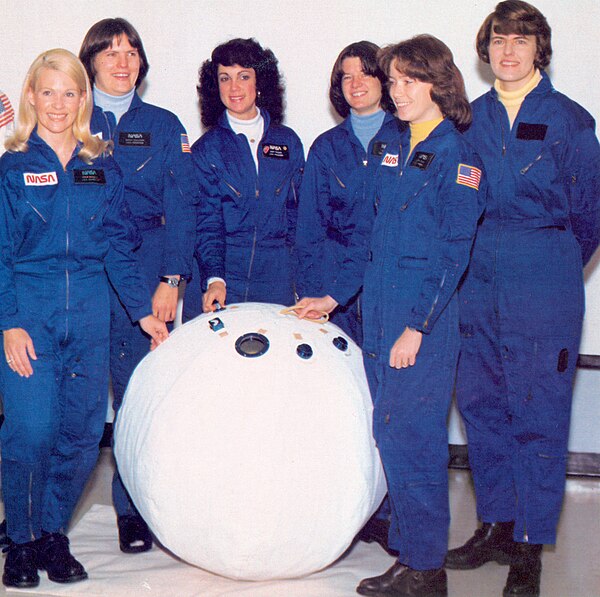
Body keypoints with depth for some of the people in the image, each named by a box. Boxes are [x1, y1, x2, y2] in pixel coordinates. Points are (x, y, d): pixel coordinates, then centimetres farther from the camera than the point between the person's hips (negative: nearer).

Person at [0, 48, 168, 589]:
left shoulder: (102, 169, 11)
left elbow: (118, 248, 12)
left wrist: (143, 311, 6)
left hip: (89, 317, 3)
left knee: (83, 433, 2)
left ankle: (54, 536, 20)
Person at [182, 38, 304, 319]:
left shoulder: (288, 142, 10)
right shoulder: (206, 148, 3)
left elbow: (297, 211, 14)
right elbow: (206, 221, -5)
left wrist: (298, 273, 5)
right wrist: (214, 279, -19)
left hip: (276, 279, 2)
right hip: (219, 278, -2)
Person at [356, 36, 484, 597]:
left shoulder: (456, 157, -8)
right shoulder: (394, 150, 14)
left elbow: (453, 252, -13)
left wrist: (417, 326, -17)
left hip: (425, 315, -7)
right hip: (378, 308, 7)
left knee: (409, 436, -5)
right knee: (390, 434, 9)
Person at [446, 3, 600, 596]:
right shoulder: (469, 120, 10)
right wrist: (480, 261, 12)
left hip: (543, 287, -4)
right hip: (476, 283, 4)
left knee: (538, 415, -1)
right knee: (480, 406, 8)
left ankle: (529, 546, 9)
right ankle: (496, 525, 23)